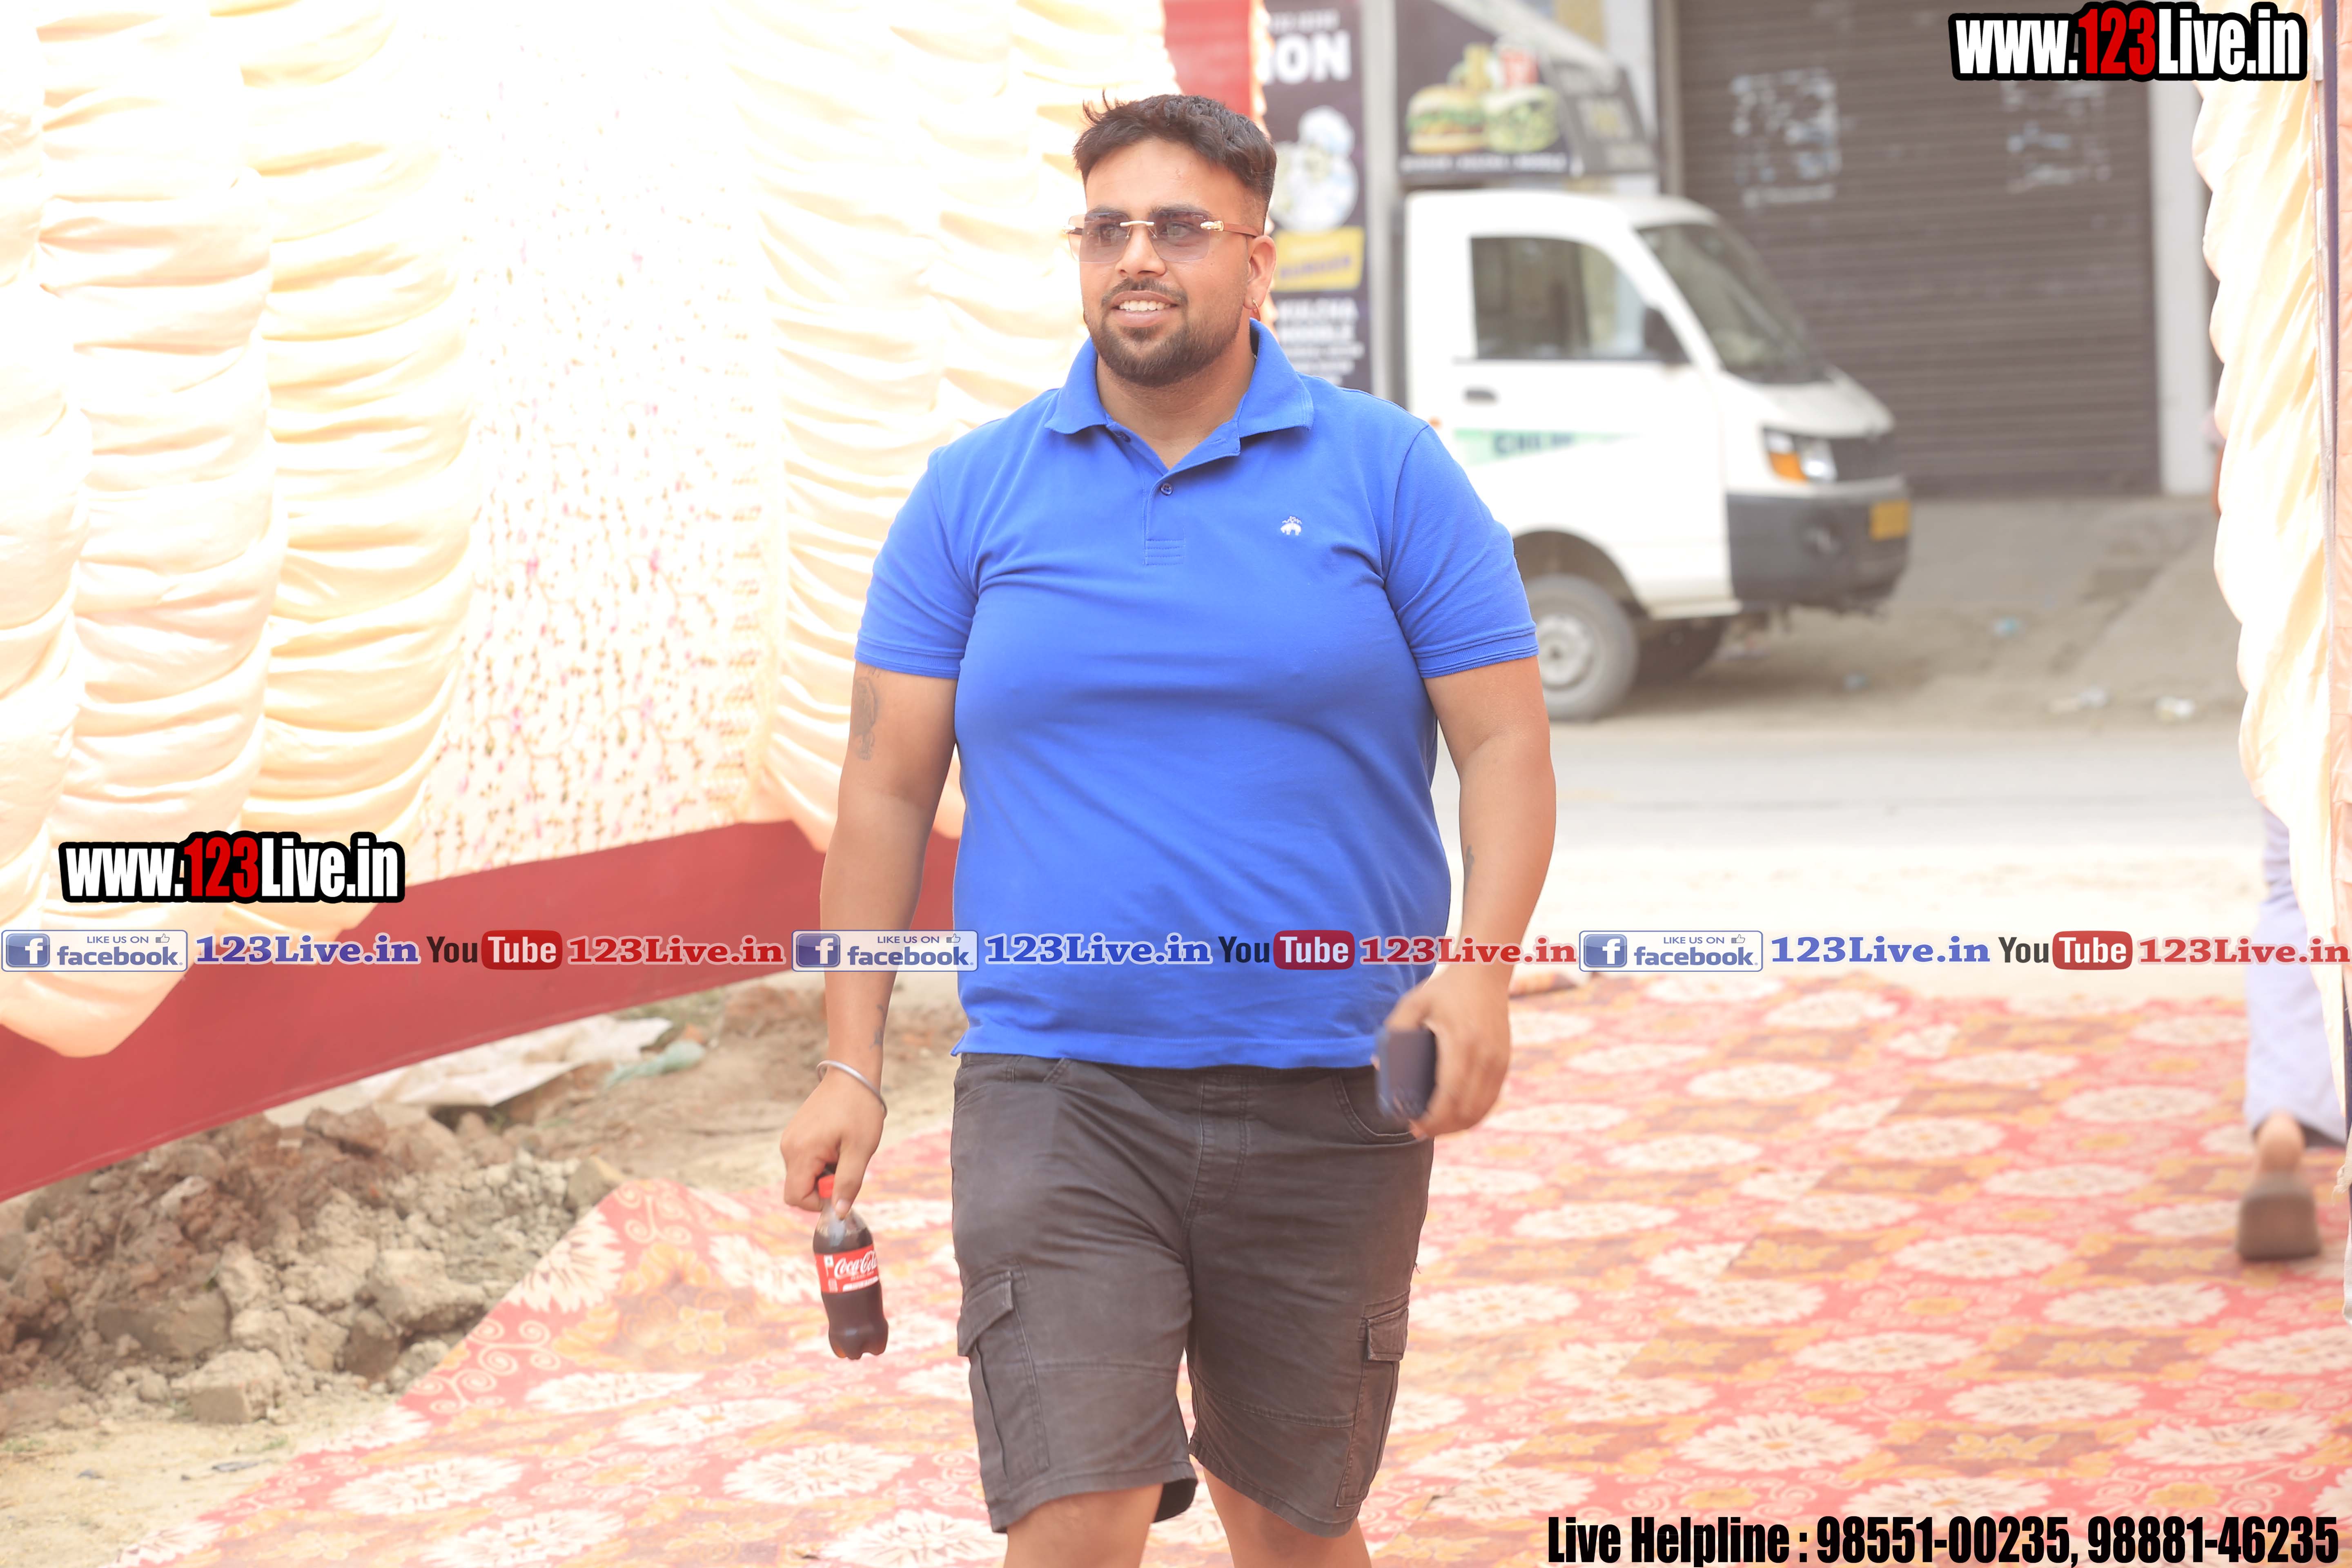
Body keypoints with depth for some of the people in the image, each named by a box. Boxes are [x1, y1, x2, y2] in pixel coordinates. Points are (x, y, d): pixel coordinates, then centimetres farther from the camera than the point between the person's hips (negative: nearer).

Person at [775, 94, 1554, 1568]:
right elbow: (891, 783, 6)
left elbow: (1506, 742, -1)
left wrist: (1482, 969, -17)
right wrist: (853, 1065, 1)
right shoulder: (973, 493, 5)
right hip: (1057, 1091, 0)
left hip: (1332, 1098, 1)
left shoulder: (1389, 470, 2)